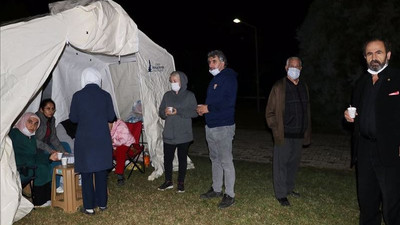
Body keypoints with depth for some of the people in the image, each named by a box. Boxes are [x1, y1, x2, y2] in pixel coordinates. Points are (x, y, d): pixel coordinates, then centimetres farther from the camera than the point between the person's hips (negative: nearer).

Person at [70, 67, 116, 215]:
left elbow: (73, 118, 0)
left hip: (84, 140, -2)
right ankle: (102, 203, 23)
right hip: (102, 140, 2)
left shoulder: (77, 96, -7)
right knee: (101, 172, 14)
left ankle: (89, 207, 14)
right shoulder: (105, 95, -3)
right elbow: (111, 117, 3)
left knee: (86, 174, 8)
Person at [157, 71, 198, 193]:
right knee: (167, 158, 8)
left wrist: (179, 112, -20)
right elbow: (160, 112, 10)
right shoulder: (167, 95, 9)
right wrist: (165, 112, -14)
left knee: (182, 159, 8)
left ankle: (181, 182, 23)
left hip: (184, 135, -3)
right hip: (169, 134, 3)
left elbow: (195, 112, -12)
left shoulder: (189, 95, -2)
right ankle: (168, 181, 26)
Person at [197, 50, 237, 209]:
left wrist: (208, 108, -18)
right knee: (215, 159, 17)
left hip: (223, 127, -9)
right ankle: (216, 189, 30)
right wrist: (203, 109, 4)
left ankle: (230, 195, 7)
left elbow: (229, 102, -23)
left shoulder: (229, 78, -12)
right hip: (211, 126, 10)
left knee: (226, 161, -3)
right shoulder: (215, 79, 17)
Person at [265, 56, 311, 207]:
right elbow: (270, 112, -5)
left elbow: (307, 111, 15)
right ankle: (281, 194, 12)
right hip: (284, 135, -5)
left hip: (299, 134, 6)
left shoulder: (304, 87, 12)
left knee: (294, 162, 15)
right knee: (281, 163, 1)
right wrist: (276, 130, -10)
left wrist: (307, 131, 10)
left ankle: (289, 188, 32)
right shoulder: (279, 87, -5)